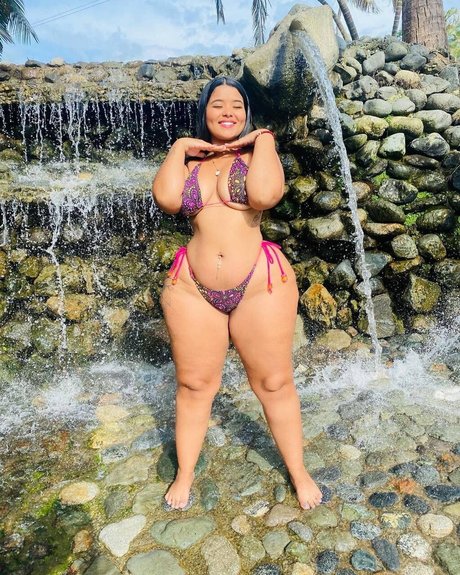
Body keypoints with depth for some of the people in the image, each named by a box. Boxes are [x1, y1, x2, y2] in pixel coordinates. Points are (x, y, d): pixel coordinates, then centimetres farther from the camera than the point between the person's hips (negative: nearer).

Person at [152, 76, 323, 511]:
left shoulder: (257, 153, 4)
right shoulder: (189, 161, 10)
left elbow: (264, 194, -20)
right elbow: (167, 198, -12)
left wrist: (264, 138, -7)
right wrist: (179, 147, 0)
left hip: (261, 284, -1)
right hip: (192, 288, 2)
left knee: (274, 383, 10)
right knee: (194, 385, 12)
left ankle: (298, 471, 32)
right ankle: (184, 475, 33)